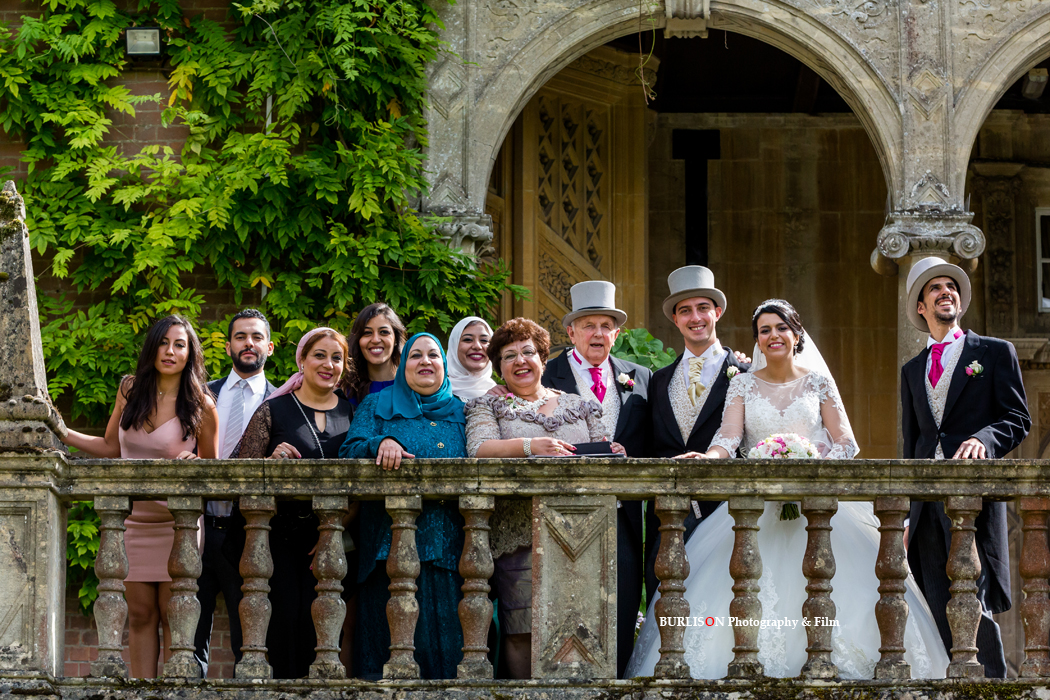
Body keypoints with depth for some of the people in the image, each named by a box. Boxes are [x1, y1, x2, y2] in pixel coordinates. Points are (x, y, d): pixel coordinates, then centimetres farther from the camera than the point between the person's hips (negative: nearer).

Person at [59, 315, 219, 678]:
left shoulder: (201, 406, -4)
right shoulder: (130, 390, 6)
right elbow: (110, 447, 16)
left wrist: (194, 464, -17)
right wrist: (61, 432, 10)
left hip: (176, 522, -3)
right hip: (134, 521, 3)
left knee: (173, 617, -4)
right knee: (140, 616, 3)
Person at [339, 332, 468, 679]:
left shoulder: (459, 413, 19)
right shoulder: (377, 407, 14)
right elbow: (349, 453, 1)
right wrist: (382, 443, -19)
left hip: (448, 546, 2)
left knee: (447, 635, -5)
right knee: (393, 635, -9)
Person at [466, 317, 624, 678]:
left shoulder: (579, 406, 21)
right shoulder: (489, 406, 12)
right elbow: (479, 450, -5)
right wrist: (529, 446, -21)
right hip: (520, 535, -2)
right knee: (522, 631, -11)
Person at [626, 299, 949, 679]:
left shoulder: (818, 382, 7)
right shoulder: (743, 385, 10)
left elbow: (846, 443, 4)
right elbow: (729, 436, -5)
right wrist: (709, 458, -28)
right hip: (758, 507, 1)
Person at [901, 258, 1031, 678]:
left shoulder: (995, 353, 9)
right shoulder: (912, 370, 22)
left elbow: (1018, 419, 2)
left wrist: (984, 438, -19)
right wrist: (907, 512, 16)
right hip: (927, 499, 4)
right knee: (941, 612, -1)